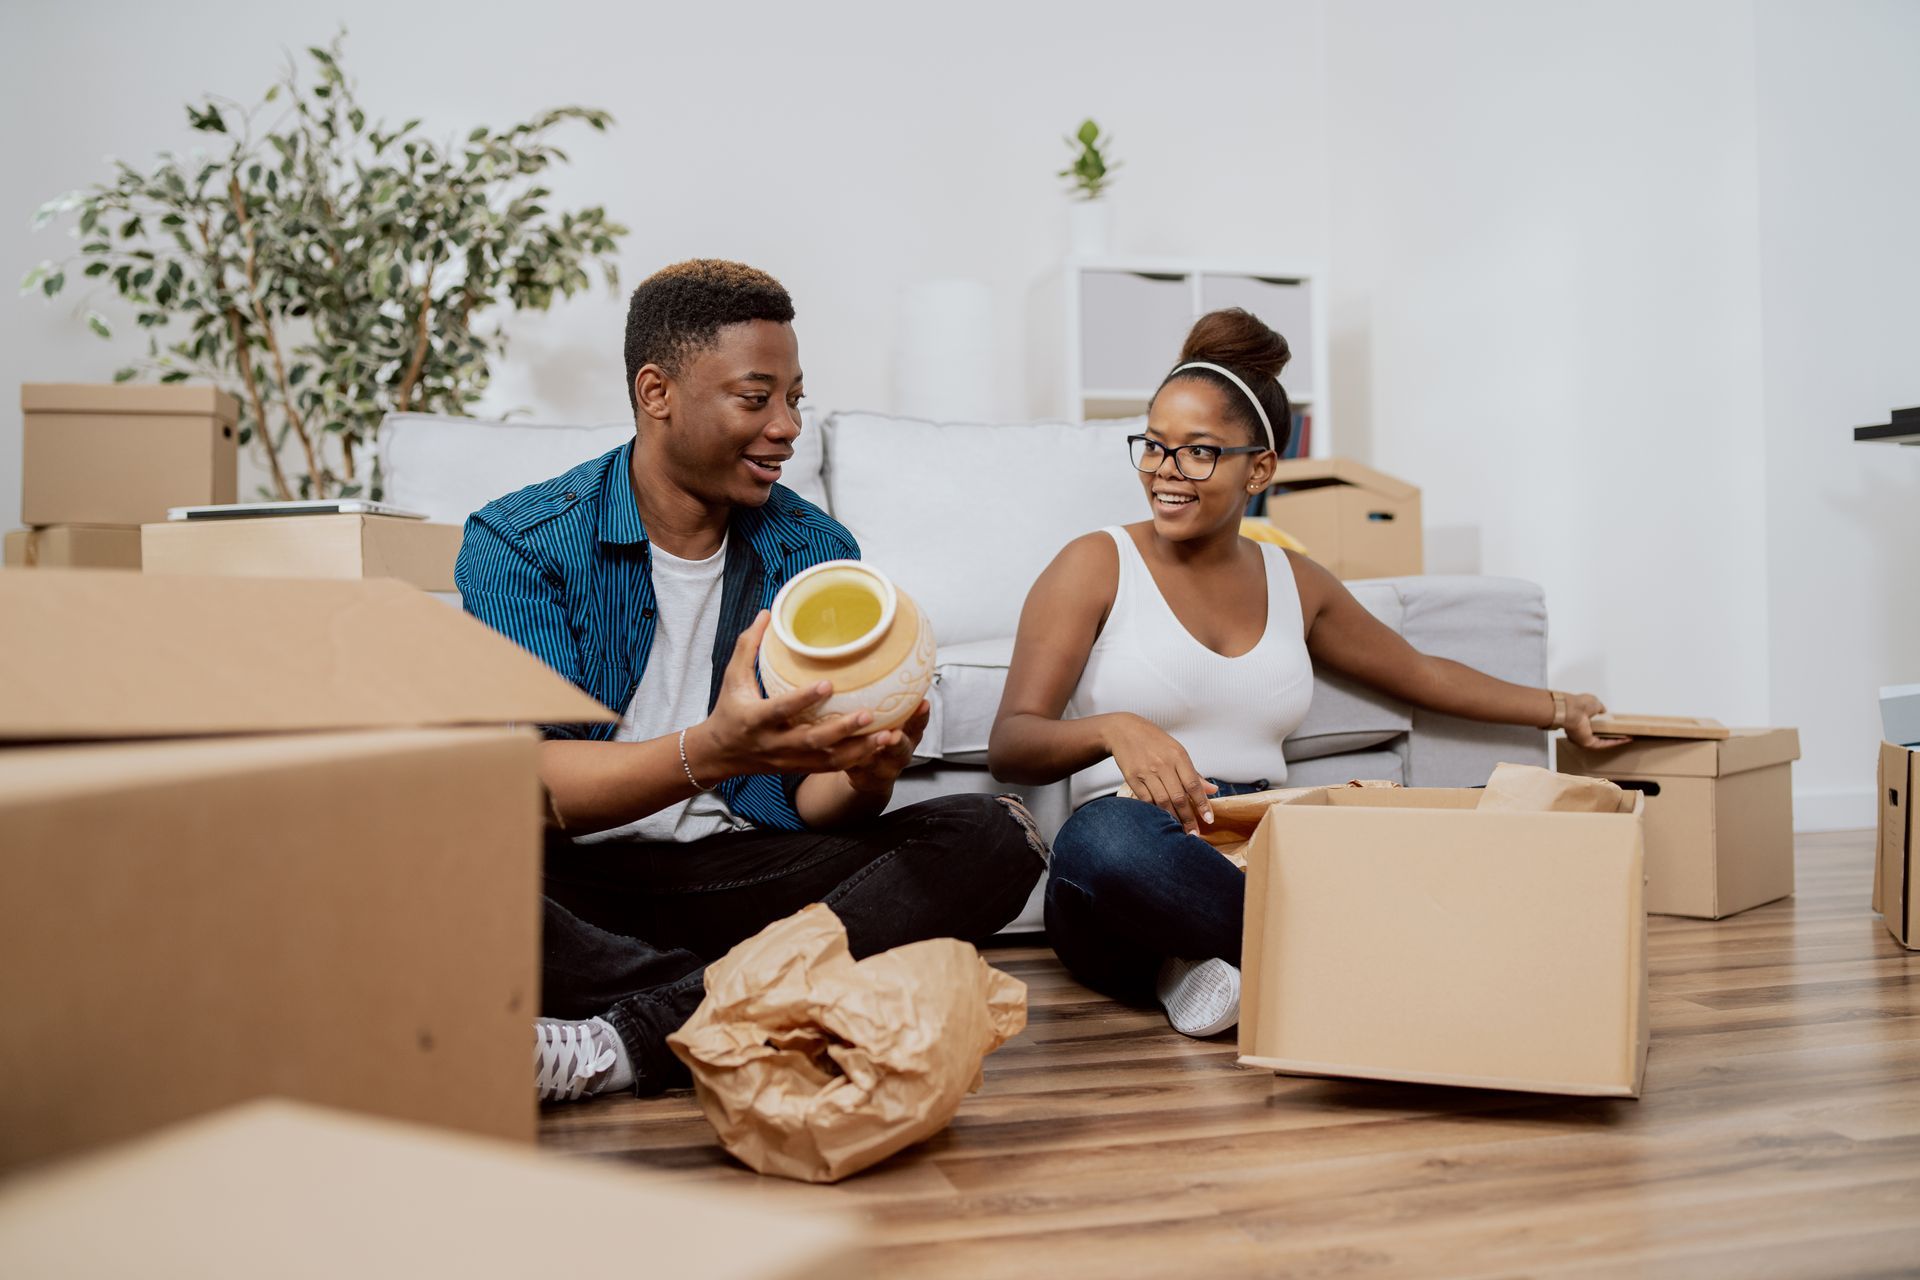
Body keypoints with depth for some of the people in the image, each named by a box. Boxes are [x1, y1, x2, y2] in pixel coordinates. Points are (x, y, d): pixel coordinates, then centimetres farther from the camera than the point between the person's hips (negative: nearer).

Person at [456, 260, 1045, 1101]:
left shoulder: (815, 551, 6)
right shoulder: (518, 543, -4)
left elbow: (813, 798, 3)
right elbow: (532, 785, -17)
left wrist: (864, 773, -23)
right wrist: (710, 754, -35)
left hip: (743, 871, 4)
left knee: (994, 837, -20)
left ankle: (632, 1039, -29)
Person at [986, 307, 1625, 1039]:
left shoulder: (1293, 582, 17)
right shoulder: (1097, 566, 2)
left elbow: (1420, 674, 34)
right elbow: (1009, 746, -7)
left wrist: (1555, 709, 34)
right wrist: (1115, 729, -27)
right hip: (1134, 882, -4)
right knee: (1110, 834, -41)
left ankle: (1222, 964, -21)